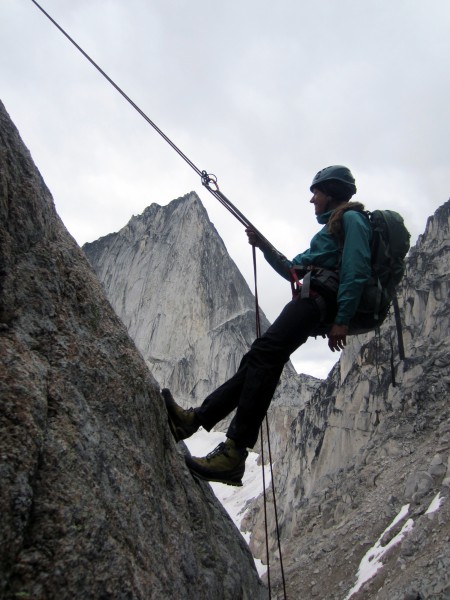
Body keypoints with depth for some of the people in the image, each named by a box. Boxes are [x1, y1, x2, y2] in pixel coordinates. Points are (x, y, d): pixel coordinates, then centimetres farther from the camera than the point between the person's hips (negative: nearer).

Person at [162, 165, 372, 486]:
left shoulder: (352, 218, 6)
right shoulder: (331, 230, 35)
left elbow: (357, 270, -11)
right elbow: (294, 269, 34)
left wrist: (342, 320, -20)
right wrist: (264, 245, 24)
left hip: (321, 298, -10)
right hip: (313, 301, 10)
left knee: (264, 354, -26)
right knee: (258, 360, 0)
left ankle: (235, 453, -32)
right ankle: (196, 418, -1)